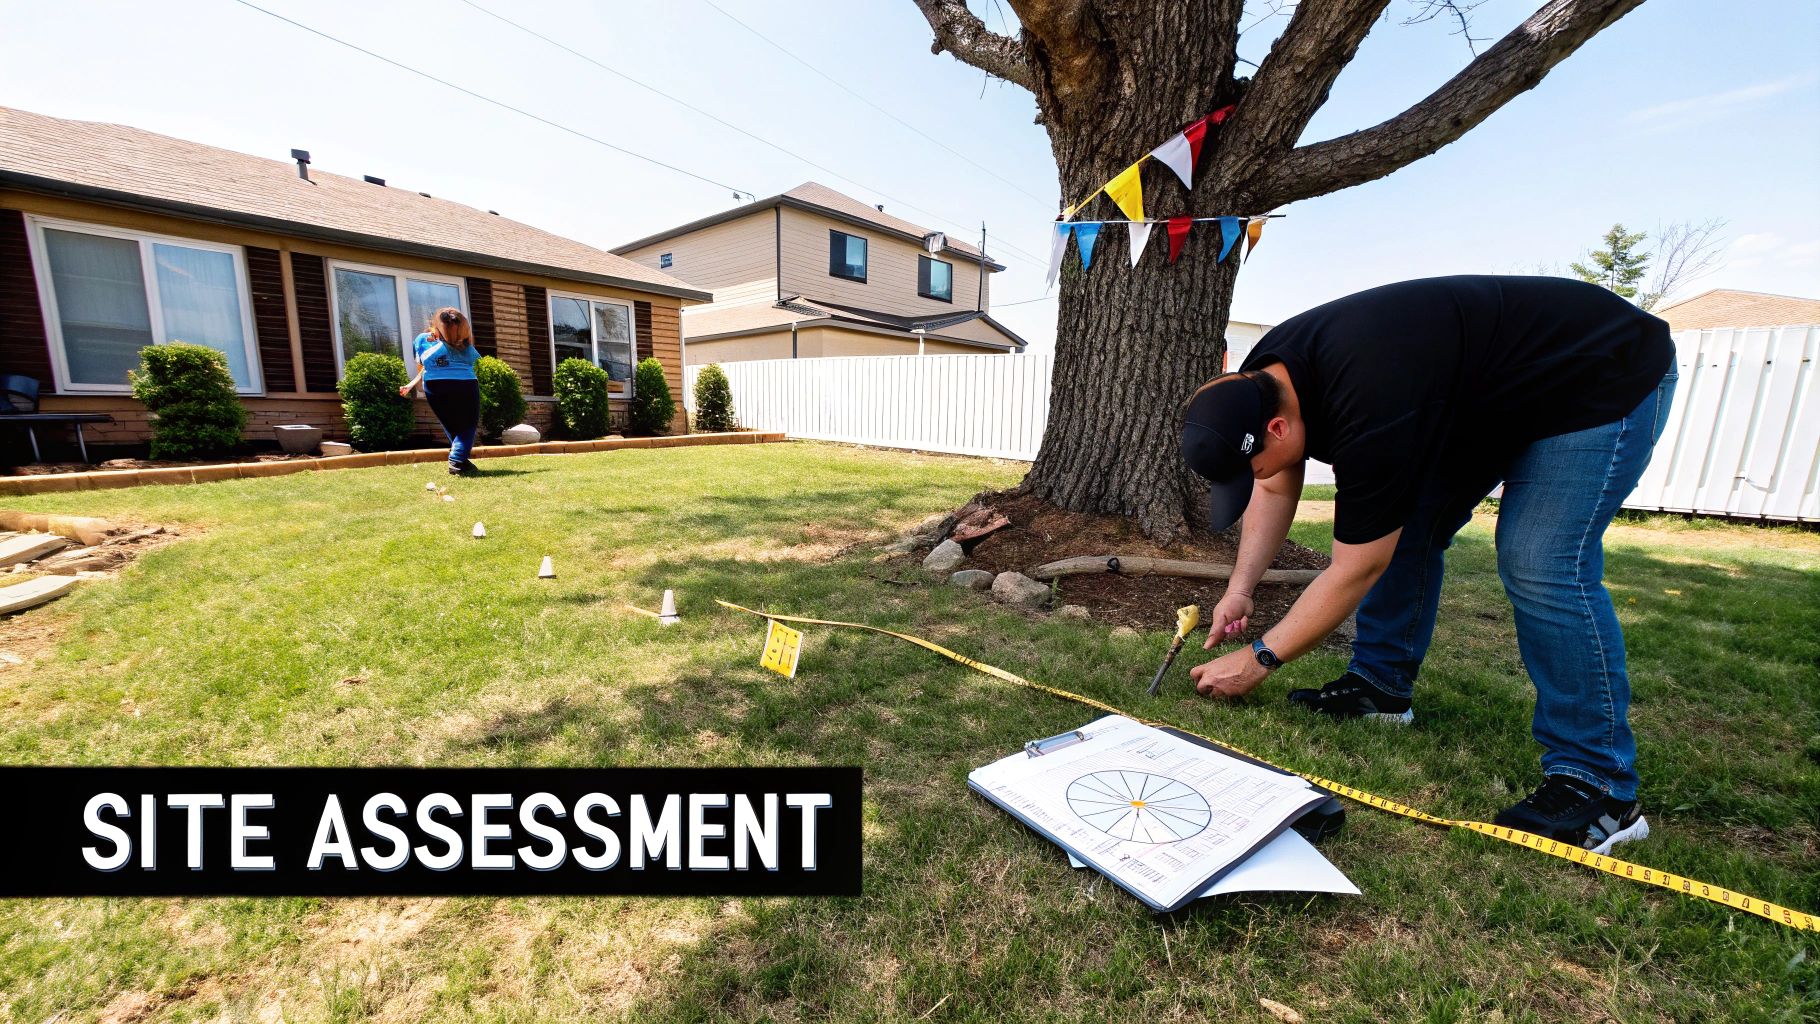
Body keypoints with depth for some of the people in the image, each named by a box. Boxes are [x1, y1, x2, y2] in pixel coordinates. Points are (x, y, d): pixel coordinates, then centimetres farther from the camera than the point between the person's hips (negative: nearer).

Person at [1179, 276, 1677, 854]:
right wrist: (1239, 589, -9)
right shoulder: (1259, 382, -16)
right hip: (1480, 390, 8)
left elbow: (1357, 571, -31)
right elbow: (1276, 490, -1)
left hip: (1603, 381, -8)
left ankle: (1599, 786, -7)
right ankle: (1381, 686, 12)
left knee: (1541, 567, -20)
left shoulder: (1371, 409, -41)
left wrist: (1258, 661, -23)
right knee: (1403, 528, 0)